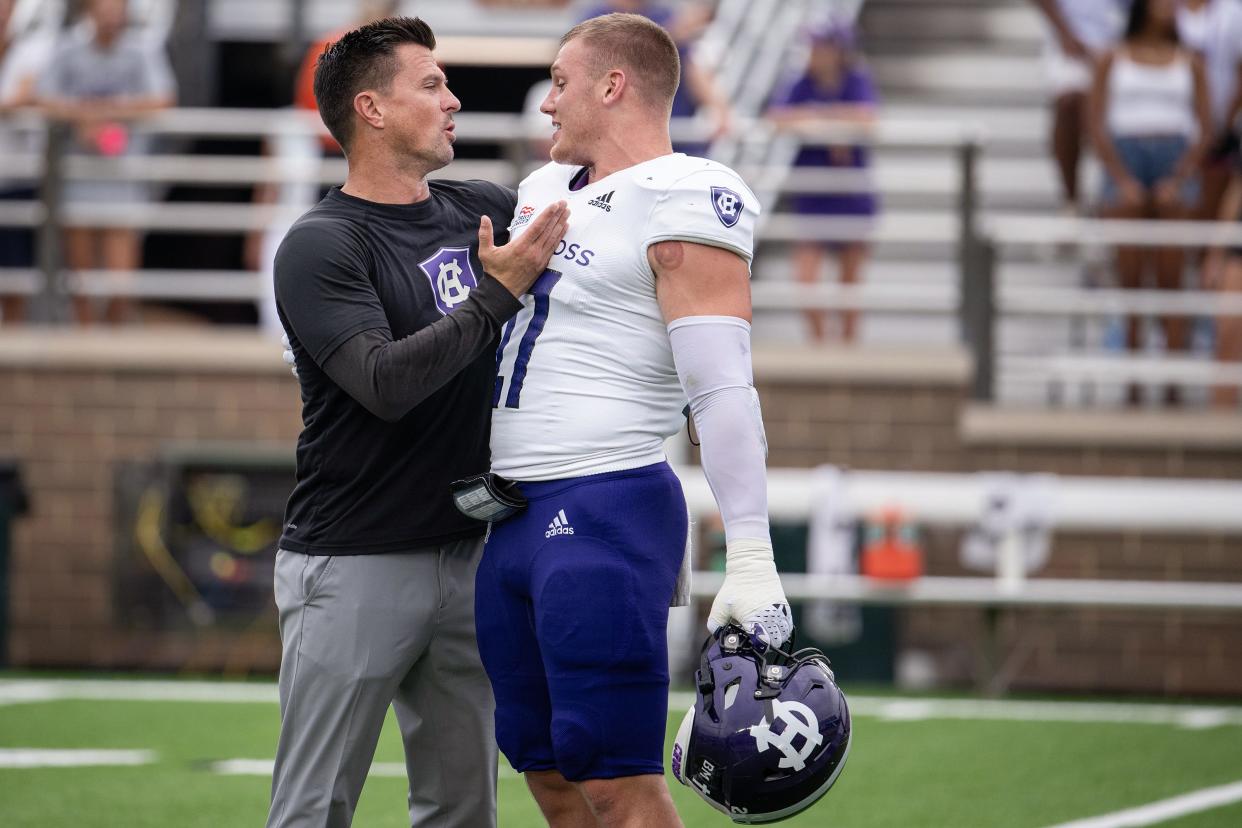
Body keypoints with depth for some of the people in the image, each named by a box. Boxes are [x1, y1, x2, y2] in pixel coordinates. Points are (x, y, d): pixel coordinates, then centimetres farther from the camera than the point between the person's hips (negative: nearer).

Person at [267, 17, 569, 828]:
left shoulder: (479, 211, 9)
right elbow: (387, 383, -22)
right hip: (355, 569, -7)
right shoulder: (322, 246, -11)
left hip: (466, 557, 7)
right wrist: (497, 292, -24)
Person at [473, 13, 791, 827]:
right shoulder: (551, 189, 15)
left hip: (606, 515, -9)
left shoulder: (683, 204, -12)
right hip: (514, 518, 9)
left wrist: (751, 560, -24)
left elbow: (724, 389, -18)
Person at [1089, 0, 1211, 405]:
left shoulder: (1190, 63, 11)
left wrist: (1178, 181, -9)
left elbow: (1205, 130, 6)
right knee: (1129, 281, -6)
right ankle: (1131, 386, -4)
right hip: (1124, 163, 0)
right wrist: (1123, 182, -10)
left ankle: (1174, 386, -8)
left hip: (1176, 167, 1)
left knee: (1171, 281, -6)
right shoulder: (1113, 61, 9)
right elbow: (1097, 126, 3)